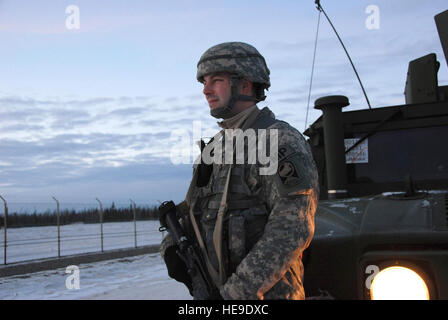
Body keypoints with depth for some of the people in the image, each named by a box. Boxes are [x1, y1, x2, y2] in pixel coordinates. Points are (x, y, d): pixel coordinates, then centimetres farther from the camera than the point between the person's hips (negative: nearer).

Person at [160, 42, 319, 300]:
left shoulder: (281, 141, -11)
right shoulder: (214, 148, 13)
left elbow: (292, 230, -21)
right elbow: (190, 212, 18)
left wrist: (235, 292, -23)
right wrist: (171, 248, -3)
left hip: (265, 295, -7)